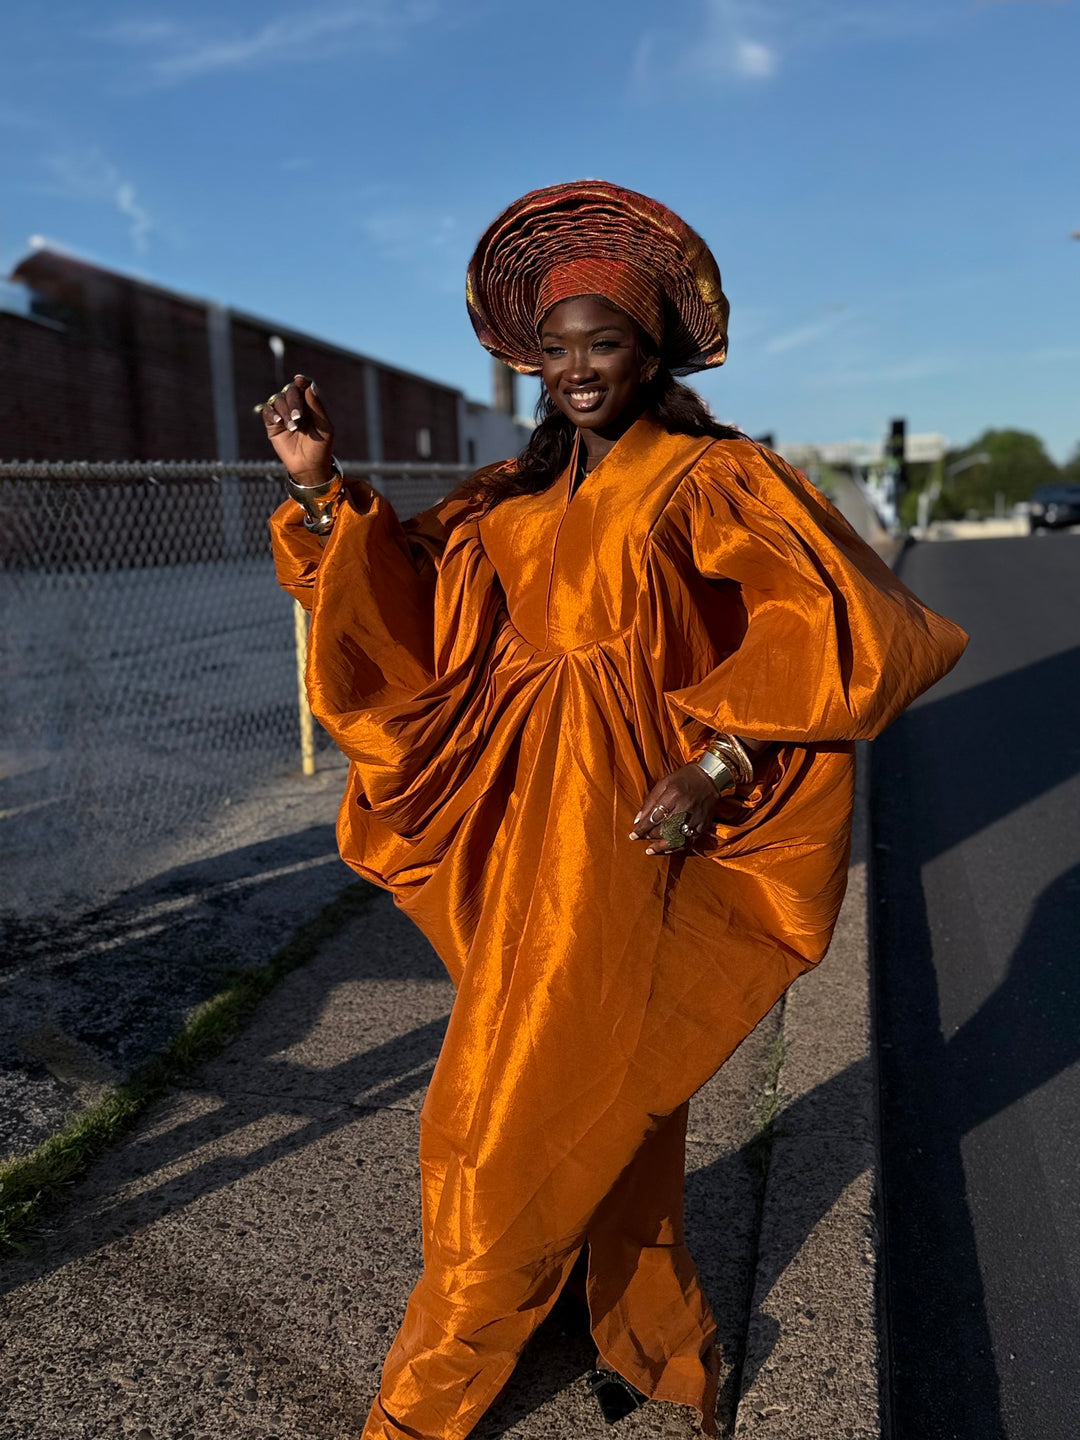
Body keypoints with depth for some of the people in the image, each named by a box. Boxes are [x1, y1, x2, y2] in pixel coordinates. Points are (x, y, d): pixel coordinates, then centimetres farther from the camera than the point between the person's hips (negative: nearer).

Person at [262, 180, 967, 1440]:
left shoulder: (710, 478, -4)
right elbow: (400, 612, 5)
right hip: (522, 832, 6)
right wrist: (322, 488, -4)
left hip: (623, 828, -6)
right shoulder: (512, 499, 12)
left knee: (521, 1125, 2)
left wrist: (720, 763, -22)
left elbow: (832, 627, -12)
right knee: (609, 1107, 18)